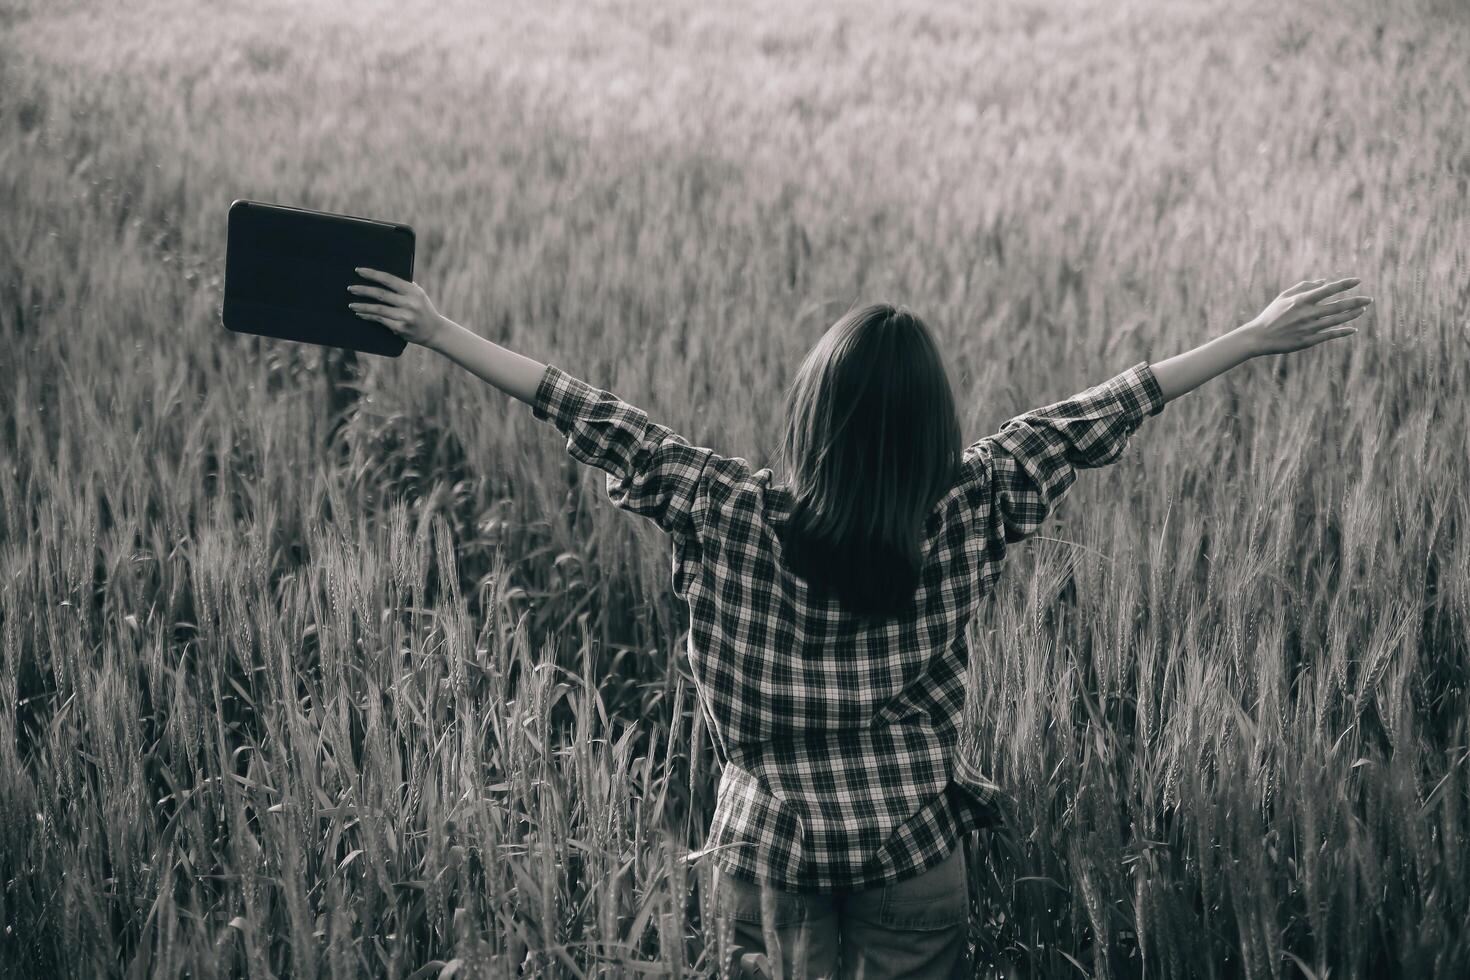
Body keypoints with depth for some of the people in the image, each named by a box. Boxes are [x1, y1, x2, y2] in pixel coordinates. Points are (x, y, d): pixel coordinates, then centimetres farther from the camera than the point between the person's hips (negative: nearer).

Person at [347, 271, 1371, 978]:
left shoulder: (733, 514, -16)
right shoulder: (964, 514, -15)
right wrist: (1257, 339, -2)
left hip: (775, 841, 1)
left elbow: (599, 423, -11)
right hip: (916, 845, 0)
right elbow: (1088, 424, -10)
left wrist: (441, 332, -3)